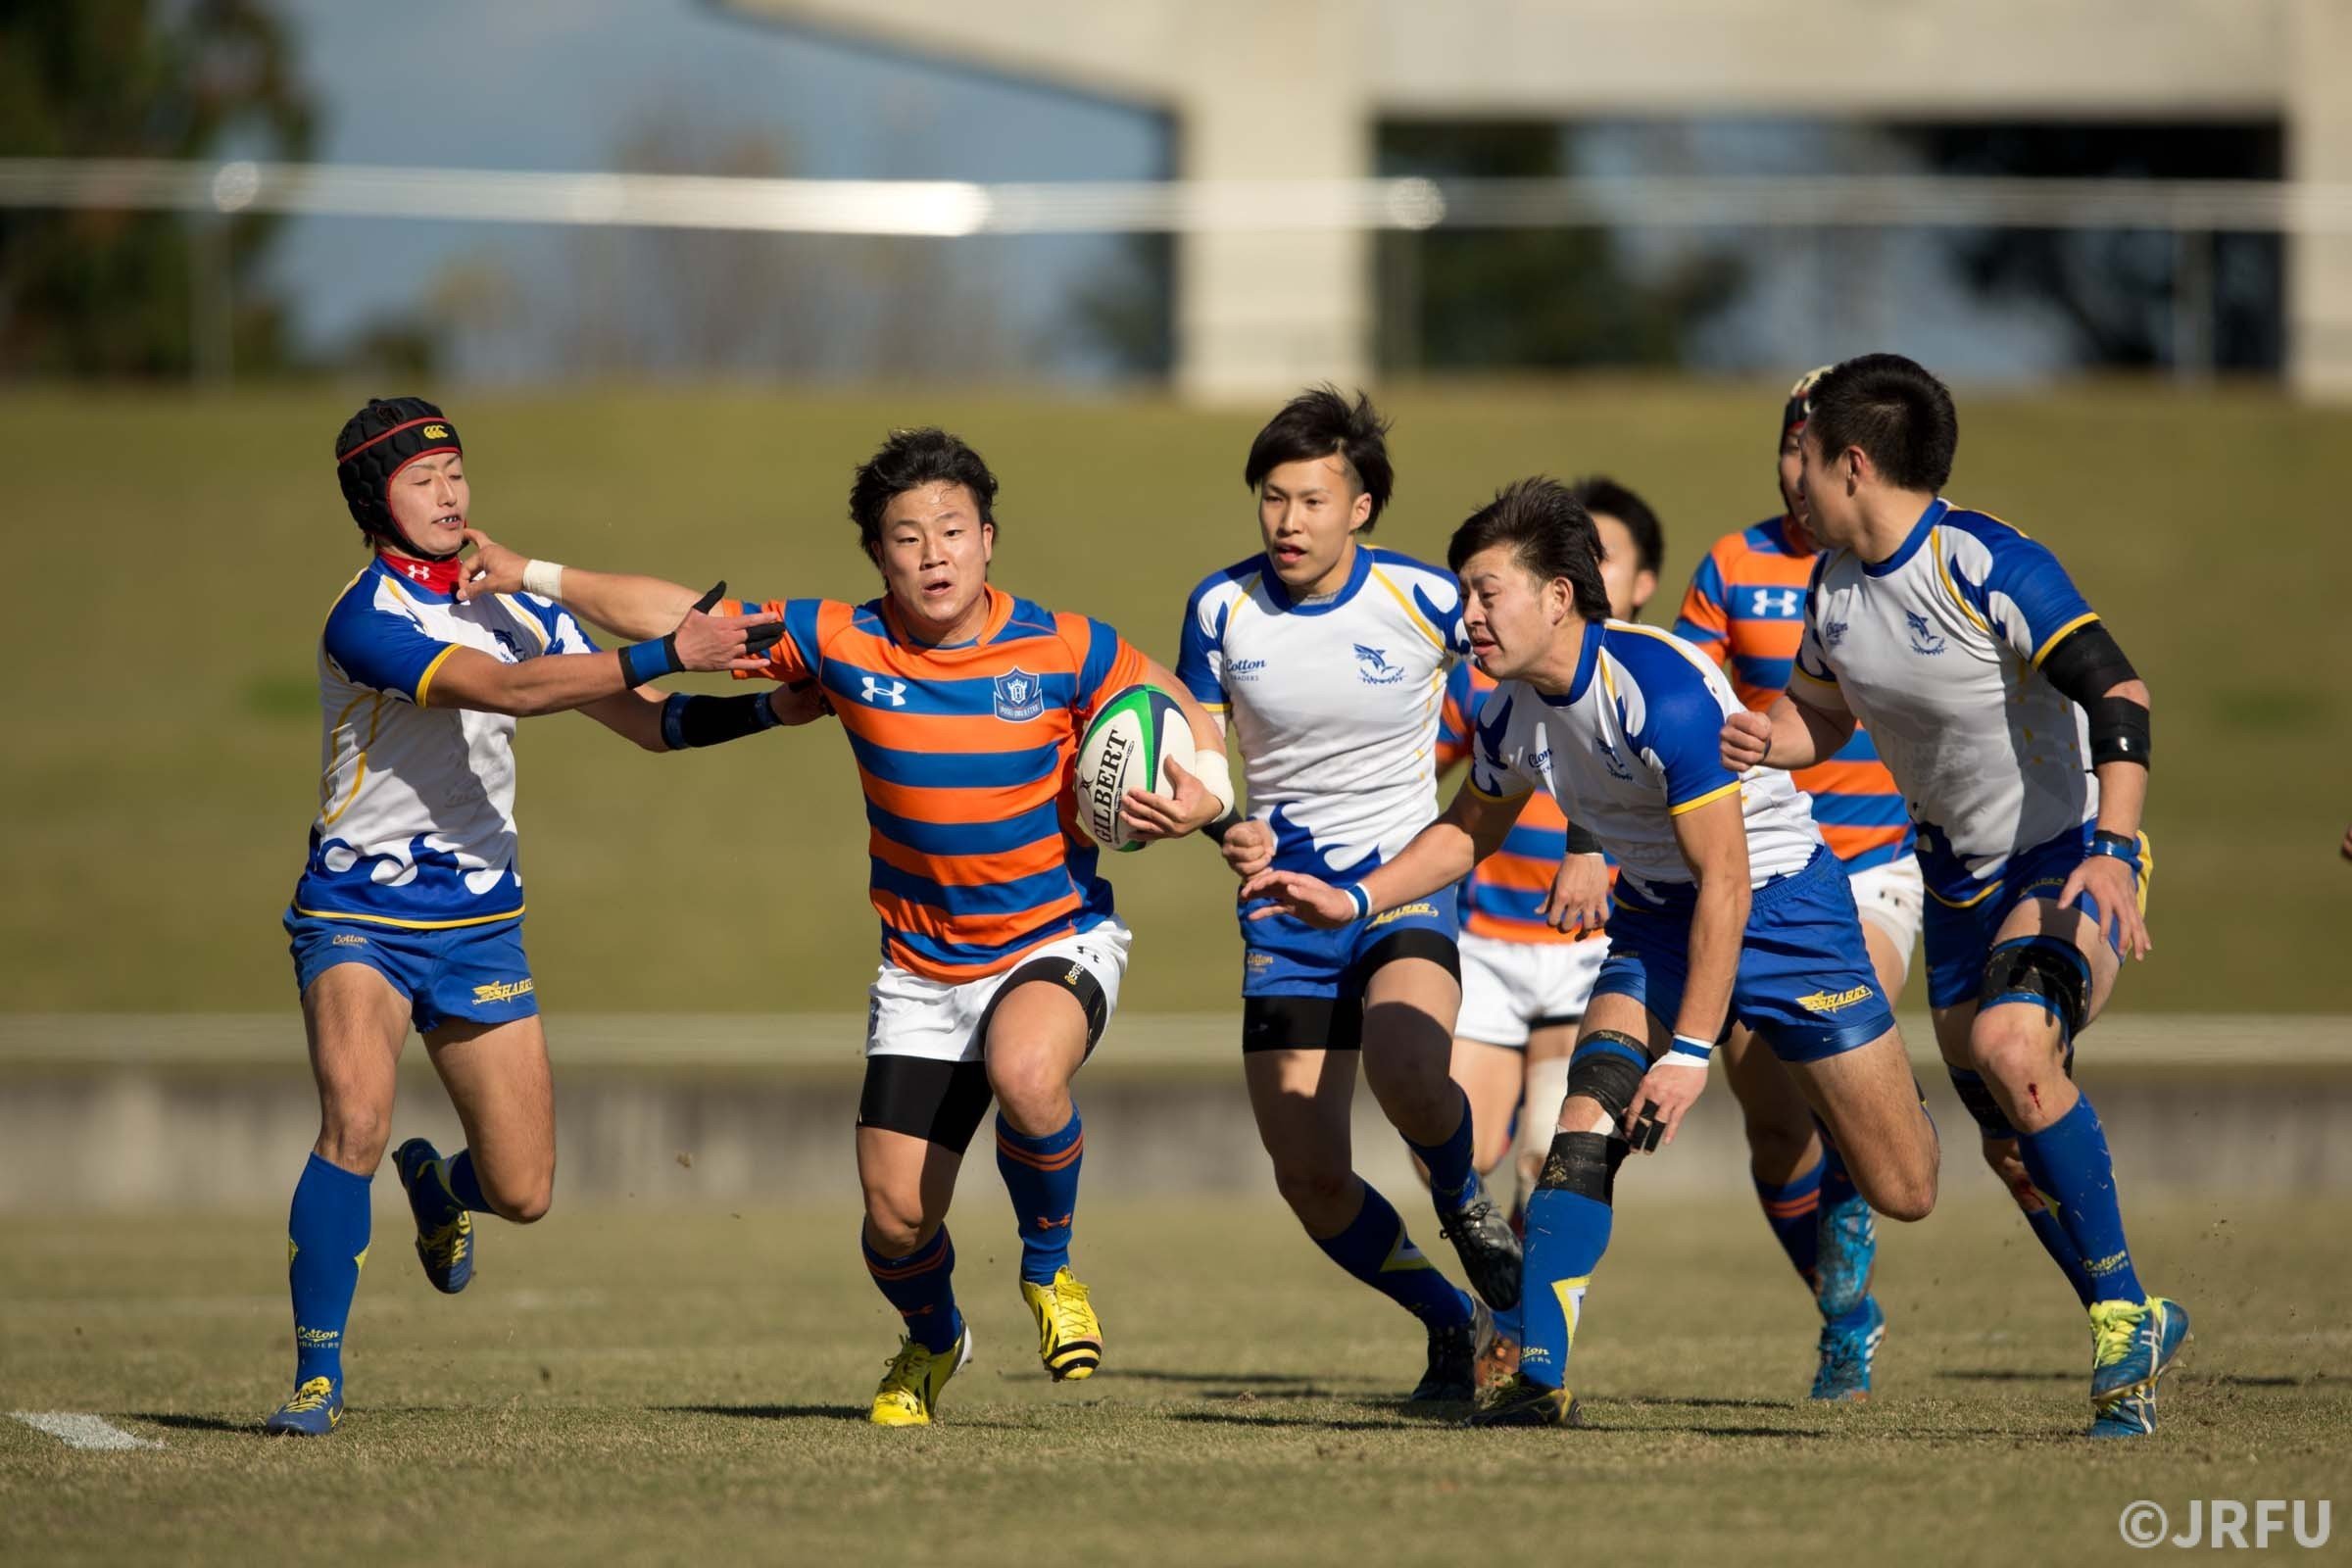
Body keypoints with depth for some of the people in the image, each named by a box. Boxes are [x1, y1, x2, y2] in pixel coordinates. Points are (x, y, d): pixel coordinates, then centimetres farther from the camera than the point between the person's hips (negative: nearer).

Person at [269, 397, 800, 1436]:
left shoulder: (508, 604, 6)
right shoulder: (365, 620, -16)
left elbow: (648, 723, 10)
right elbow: (502, 689, -30)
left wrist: (763, 709, -6)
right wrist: (666, 654, -35)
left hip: (479, 922, 6)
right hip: (356, 916, -6)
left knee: (522, 1194, 4)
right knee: (356, 1123, -29)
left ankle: (436, 1185, 42)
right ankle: (316, 1376, -15)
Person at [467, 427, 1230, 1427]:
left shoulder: (1061, 650, -11)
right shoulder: (843, 645, -8)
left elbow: (1181, 711, 2)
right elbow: (677, 617, -1)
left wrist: (1204, 790, -19)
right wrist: (528, 575, -1)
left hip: (1059, 941, -3)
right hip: (921, 965, 3)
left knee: (1025, 1073, -37)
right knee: (897, 1219, -3)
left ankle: (1050, 1268, -6)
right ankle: (932, 1342, 35)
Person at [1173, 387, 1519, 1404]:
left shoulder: (1425, 600, -9)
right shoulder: (1221, 608, -2)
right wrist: (1226, 828, -14)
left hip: (1406, 888, -3)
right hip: (1285, 906, 3)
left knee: (1405, 1072, -34)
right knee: (1309, 1178, -4)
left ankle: (1464, 1203, 1)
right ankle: (1454, 1323, 22)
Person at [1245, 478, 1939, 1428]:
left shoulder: (1662, 690, -30)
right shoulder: (1511, 709, -7)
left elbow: (1724, 879, -28)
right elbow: (1471, 829, 14)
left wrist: (1692, 1048, -28)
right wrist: (1352, 900, 1)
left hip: (1781, 900, -6)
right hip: (1656, 919, 6)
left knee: (1902, 1193, 0)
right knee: (1585, 1124, -20)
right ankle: (1539, 1377, -20)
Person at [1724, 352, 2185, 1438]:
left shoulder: (1988, 565, -22)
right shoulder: (1833, 584, 3)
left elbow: (2120, 695, -26)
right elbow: (1823, 710, 20)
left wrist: (2112, 851, -38)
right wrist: (1766, 740, -4)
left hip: (2072, 855, -8)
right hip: (1960, 876, 8)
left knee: (2010, 1044, -32)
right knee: (2012, 1144, 6)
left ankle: (2120, 1311, -20)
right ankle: (2135, 1342, 23)